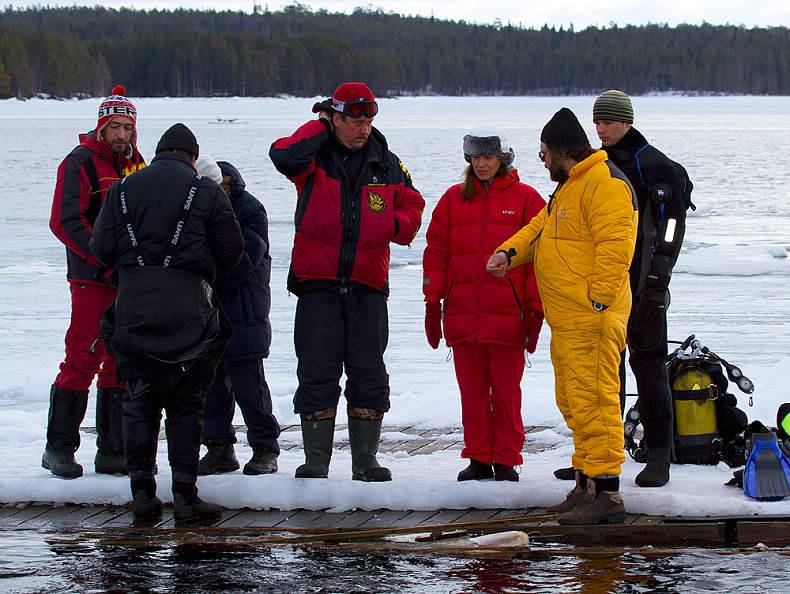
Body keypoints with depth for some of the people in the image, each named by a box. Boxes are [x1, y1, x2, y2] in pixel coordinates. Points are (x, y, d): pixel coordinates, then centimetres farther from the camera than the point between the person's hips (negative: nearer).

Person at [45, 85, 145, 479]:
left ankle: (113, 451, 14)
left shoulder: (135, 164, 14)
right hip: (92, 279, -7)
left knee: (121, 364, 8)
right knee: (83, 360, -10)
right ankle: (59, 448, -2)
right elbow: (65, 222, -14)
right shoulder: (81, 163, -7)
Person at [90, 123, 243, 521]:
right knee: (186, 402, 4)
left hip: (132, 305, 2)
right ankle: (185, 494, 0)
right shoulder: (205, 191, 1)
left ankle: (142, 491, 7)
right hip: (188, 306, -2)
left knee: (139, 399, 10)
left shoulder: (123, 189, 8)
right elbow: (232, 249, 3)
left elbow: (102, 249, 3)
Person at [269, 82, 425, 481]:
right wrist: (320, 128, -12)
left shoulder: (386, 163, 9)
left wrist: (395, 224, -3)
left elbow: (411, 206, 18)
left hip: (367, 287, 3)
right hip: (318, 285, -3)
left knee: (369, 376, 4)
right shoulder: (315, 156, -2)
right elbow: (283, 156, -24)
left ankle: (365, 461, 11)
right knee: (317, 374, -1)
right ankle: (315, 461, 5)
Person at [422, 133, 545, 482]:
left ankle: (506, 460, 8)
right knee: (472, 390, 6)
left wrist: (535, 309, -4)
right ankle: (478, 459, 13)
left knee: (506, 390, 0)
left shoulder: (525, 199, 3)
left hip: (508, 315, -3)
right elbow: (436, 252, 12)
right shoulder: (453, 199, 12)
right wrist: (432, 302, 6)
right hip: (462, 315, 3)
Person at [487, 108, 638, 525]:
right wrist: (509, 253, 8)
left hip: (592, 319, -11)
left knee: (593, 401, -12)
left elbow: (615, 245, -21)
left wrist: (597, 300, -22)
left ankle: (607, 493, -13)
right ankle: (587, 485, 20)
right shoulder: (569, 187, 22)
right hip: (567, 320, 11)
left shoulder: (604, 184, -13)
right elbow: (541, 227, 27)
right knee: (573, 401, 14)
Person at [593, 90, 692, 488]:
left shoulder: (654, 165, -6)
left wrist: (658, 280, -17)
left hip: (640, 283, -7)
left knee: (647, 362, -6)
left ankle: (659, 455, -3)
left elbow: (671, 224, -11)